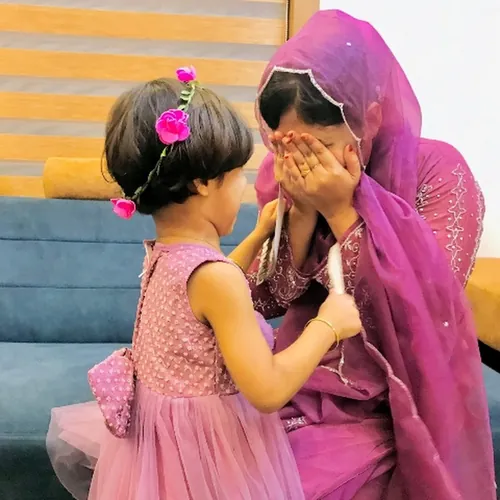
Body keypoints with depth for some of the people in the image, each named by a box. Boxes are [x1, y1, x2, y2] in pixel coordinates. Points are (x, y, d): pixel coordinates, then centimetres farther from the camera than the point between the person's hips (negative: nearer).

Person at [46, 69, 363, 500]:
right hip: (207, 453, -7)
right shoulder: (215, 275, -28)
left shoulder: (164, 254, -1)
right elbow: (268, 392, -28)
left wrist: (259, 236, 22)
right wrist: (328, 324, -16)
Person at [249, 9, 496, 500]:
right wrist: (301, 212, -20)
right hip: (296, 386, 4)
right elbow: (267, 302, -5)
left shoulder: (438, 171, -16)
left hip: (384, 410, -3)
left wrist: (340, 210, -25)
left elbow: (419, 310, -22)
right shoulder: (283, 173, -4)